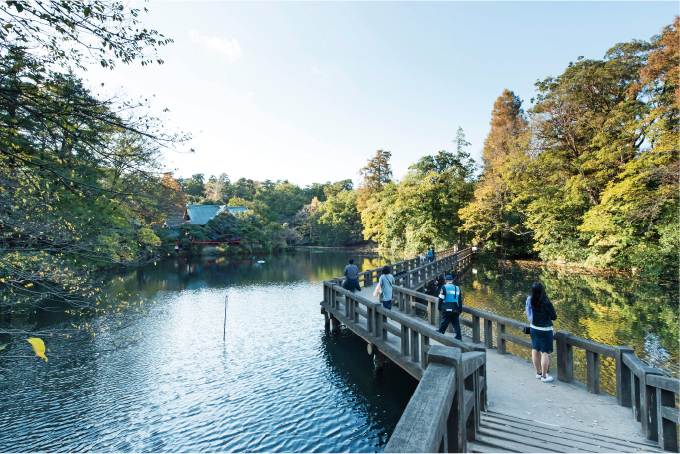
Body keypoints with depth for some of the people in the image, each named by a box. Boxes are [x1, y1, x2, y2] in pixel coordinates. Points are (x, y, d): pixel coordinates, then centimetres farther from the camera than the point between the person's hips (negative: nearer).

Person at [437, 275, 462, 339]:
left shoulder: (444, 287, -6)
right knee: (456, 323, 9)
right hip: (455, 310, 4)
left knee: (444, 322, 5)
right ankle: (459, 337, 8)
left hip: (447, 309, -4)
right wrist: (460, 310, 18)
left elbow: (441, 298, -7)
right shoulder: (457, 288, 11)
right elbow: (460, 300, 14)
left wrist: (439, 308, 1)